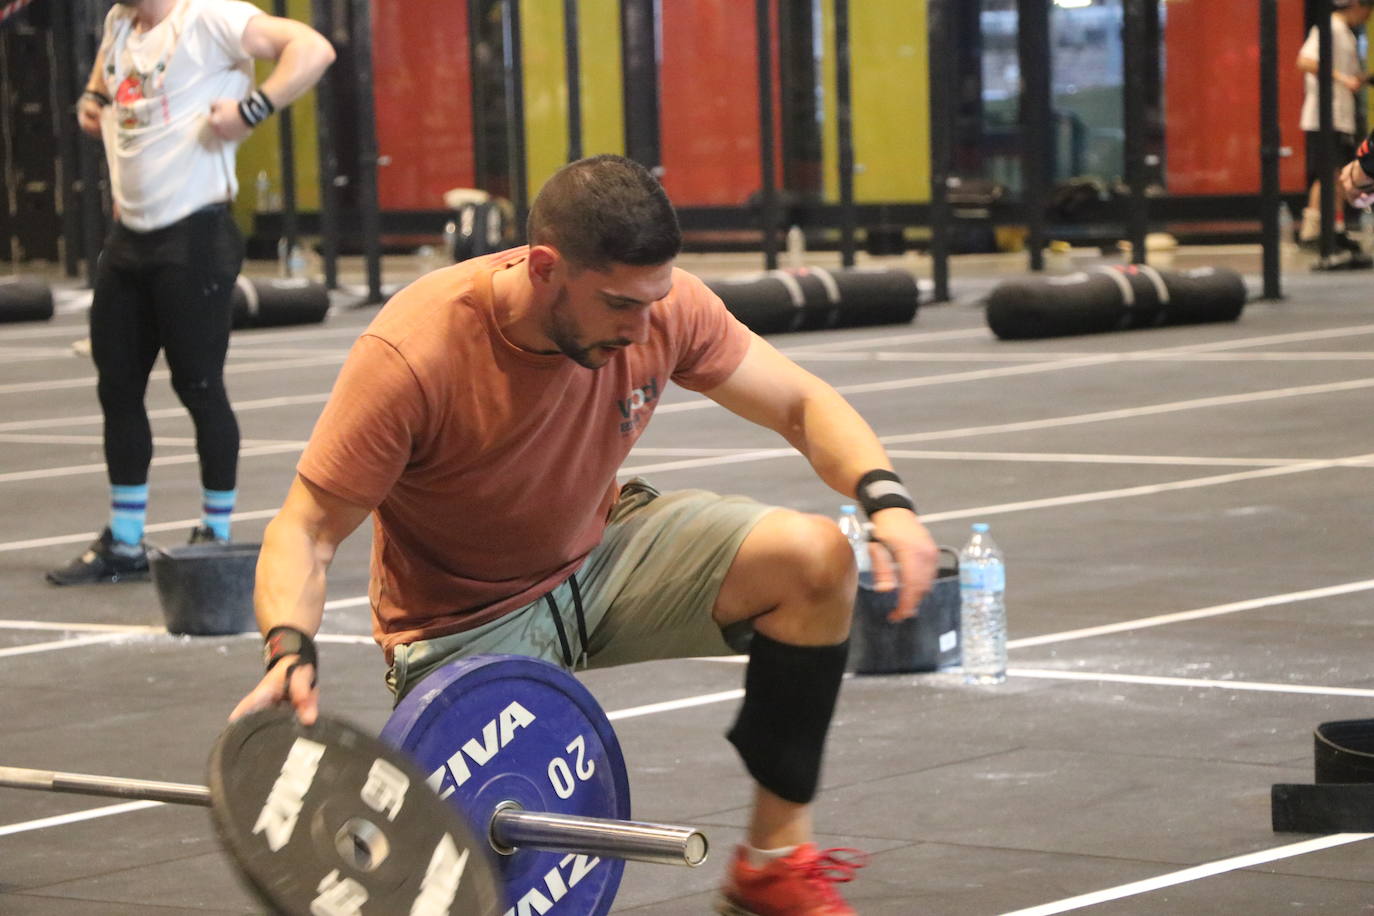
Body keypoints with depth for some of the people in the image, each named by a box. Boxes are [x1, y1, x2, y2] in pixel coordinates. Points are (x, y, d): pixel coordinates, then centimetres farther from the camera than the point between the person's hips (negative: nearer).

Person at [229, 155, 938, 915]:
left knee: (814, 558, -20)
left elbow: (802, 404, -6)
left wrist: (886, 499, -25)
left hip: (601, 551, 5)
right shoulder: (412, 357, -30)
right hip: (468, 623, -5)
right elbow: (306, 532, -24)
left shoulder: (657, 302, -17)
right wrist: (289, 652, -43)